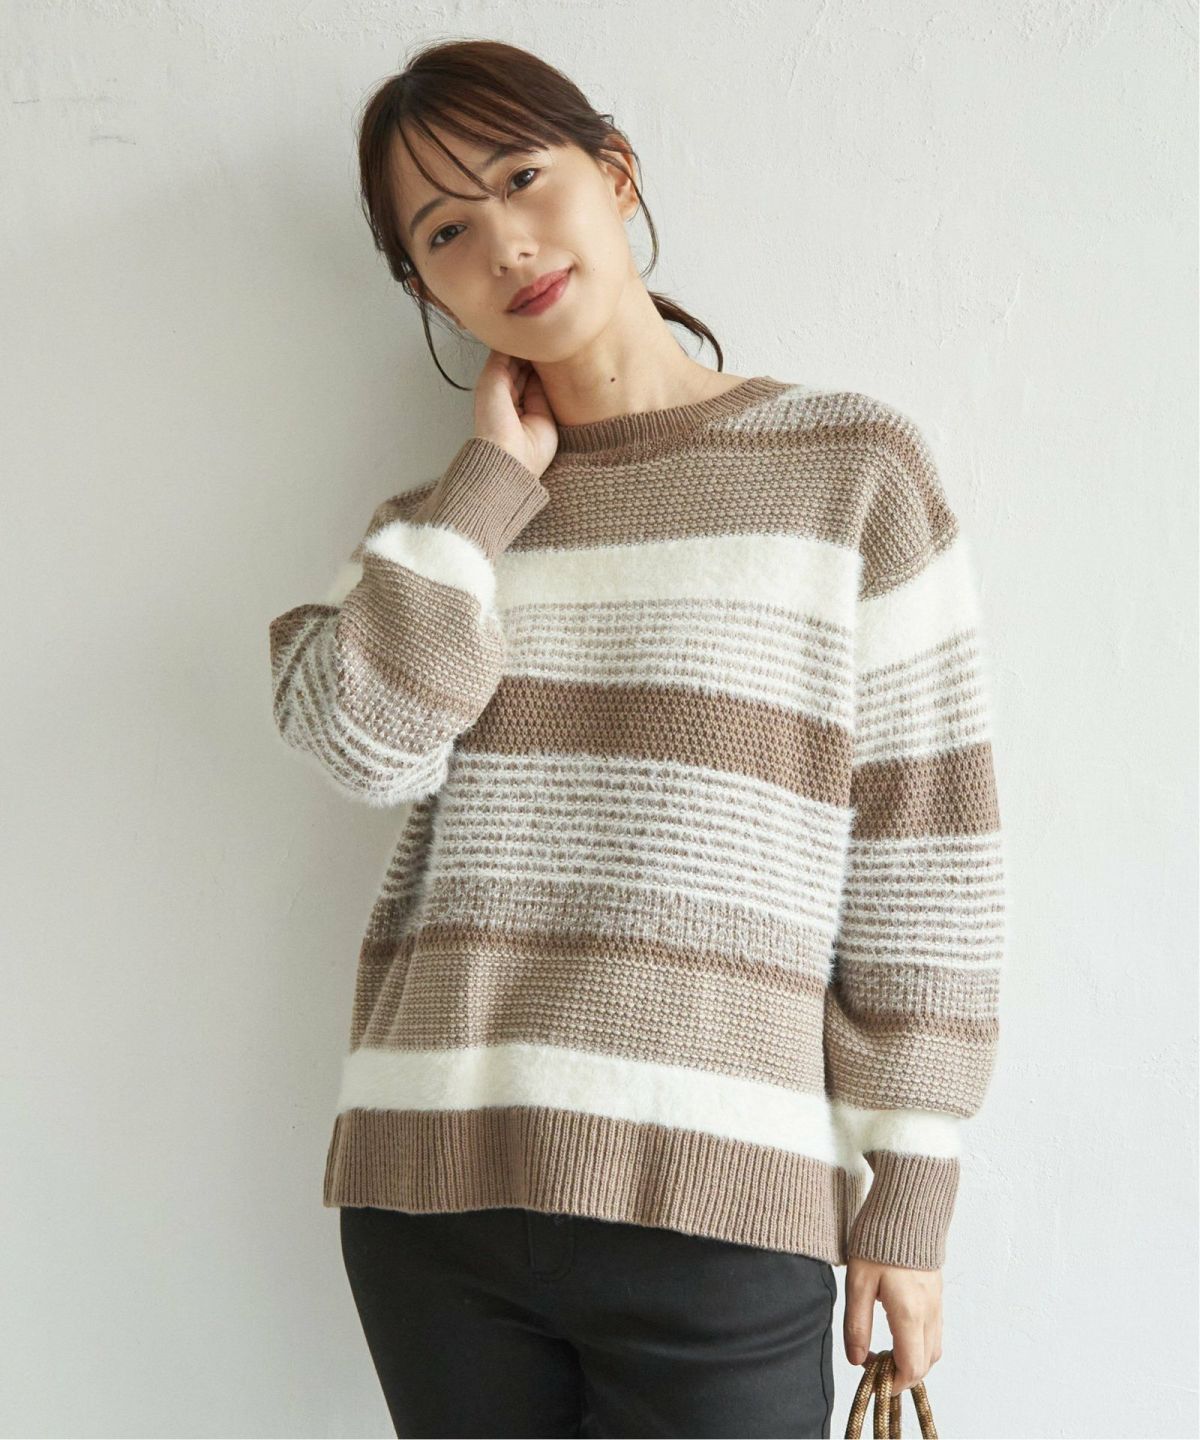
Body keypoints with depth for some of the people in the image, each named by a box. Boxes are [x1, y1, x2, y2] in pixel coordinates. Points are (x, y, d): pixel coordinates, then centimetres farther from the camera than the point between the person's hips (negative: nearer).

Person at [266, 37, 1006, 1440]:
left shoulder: (853, 466, 1)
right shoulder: (456, 522, 12)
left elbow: (924, 859, -1)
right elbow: (363, 742, -8)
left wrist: (907, 1203, -2)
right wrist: (498, 468, -2)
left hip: (714, 1208, -3)